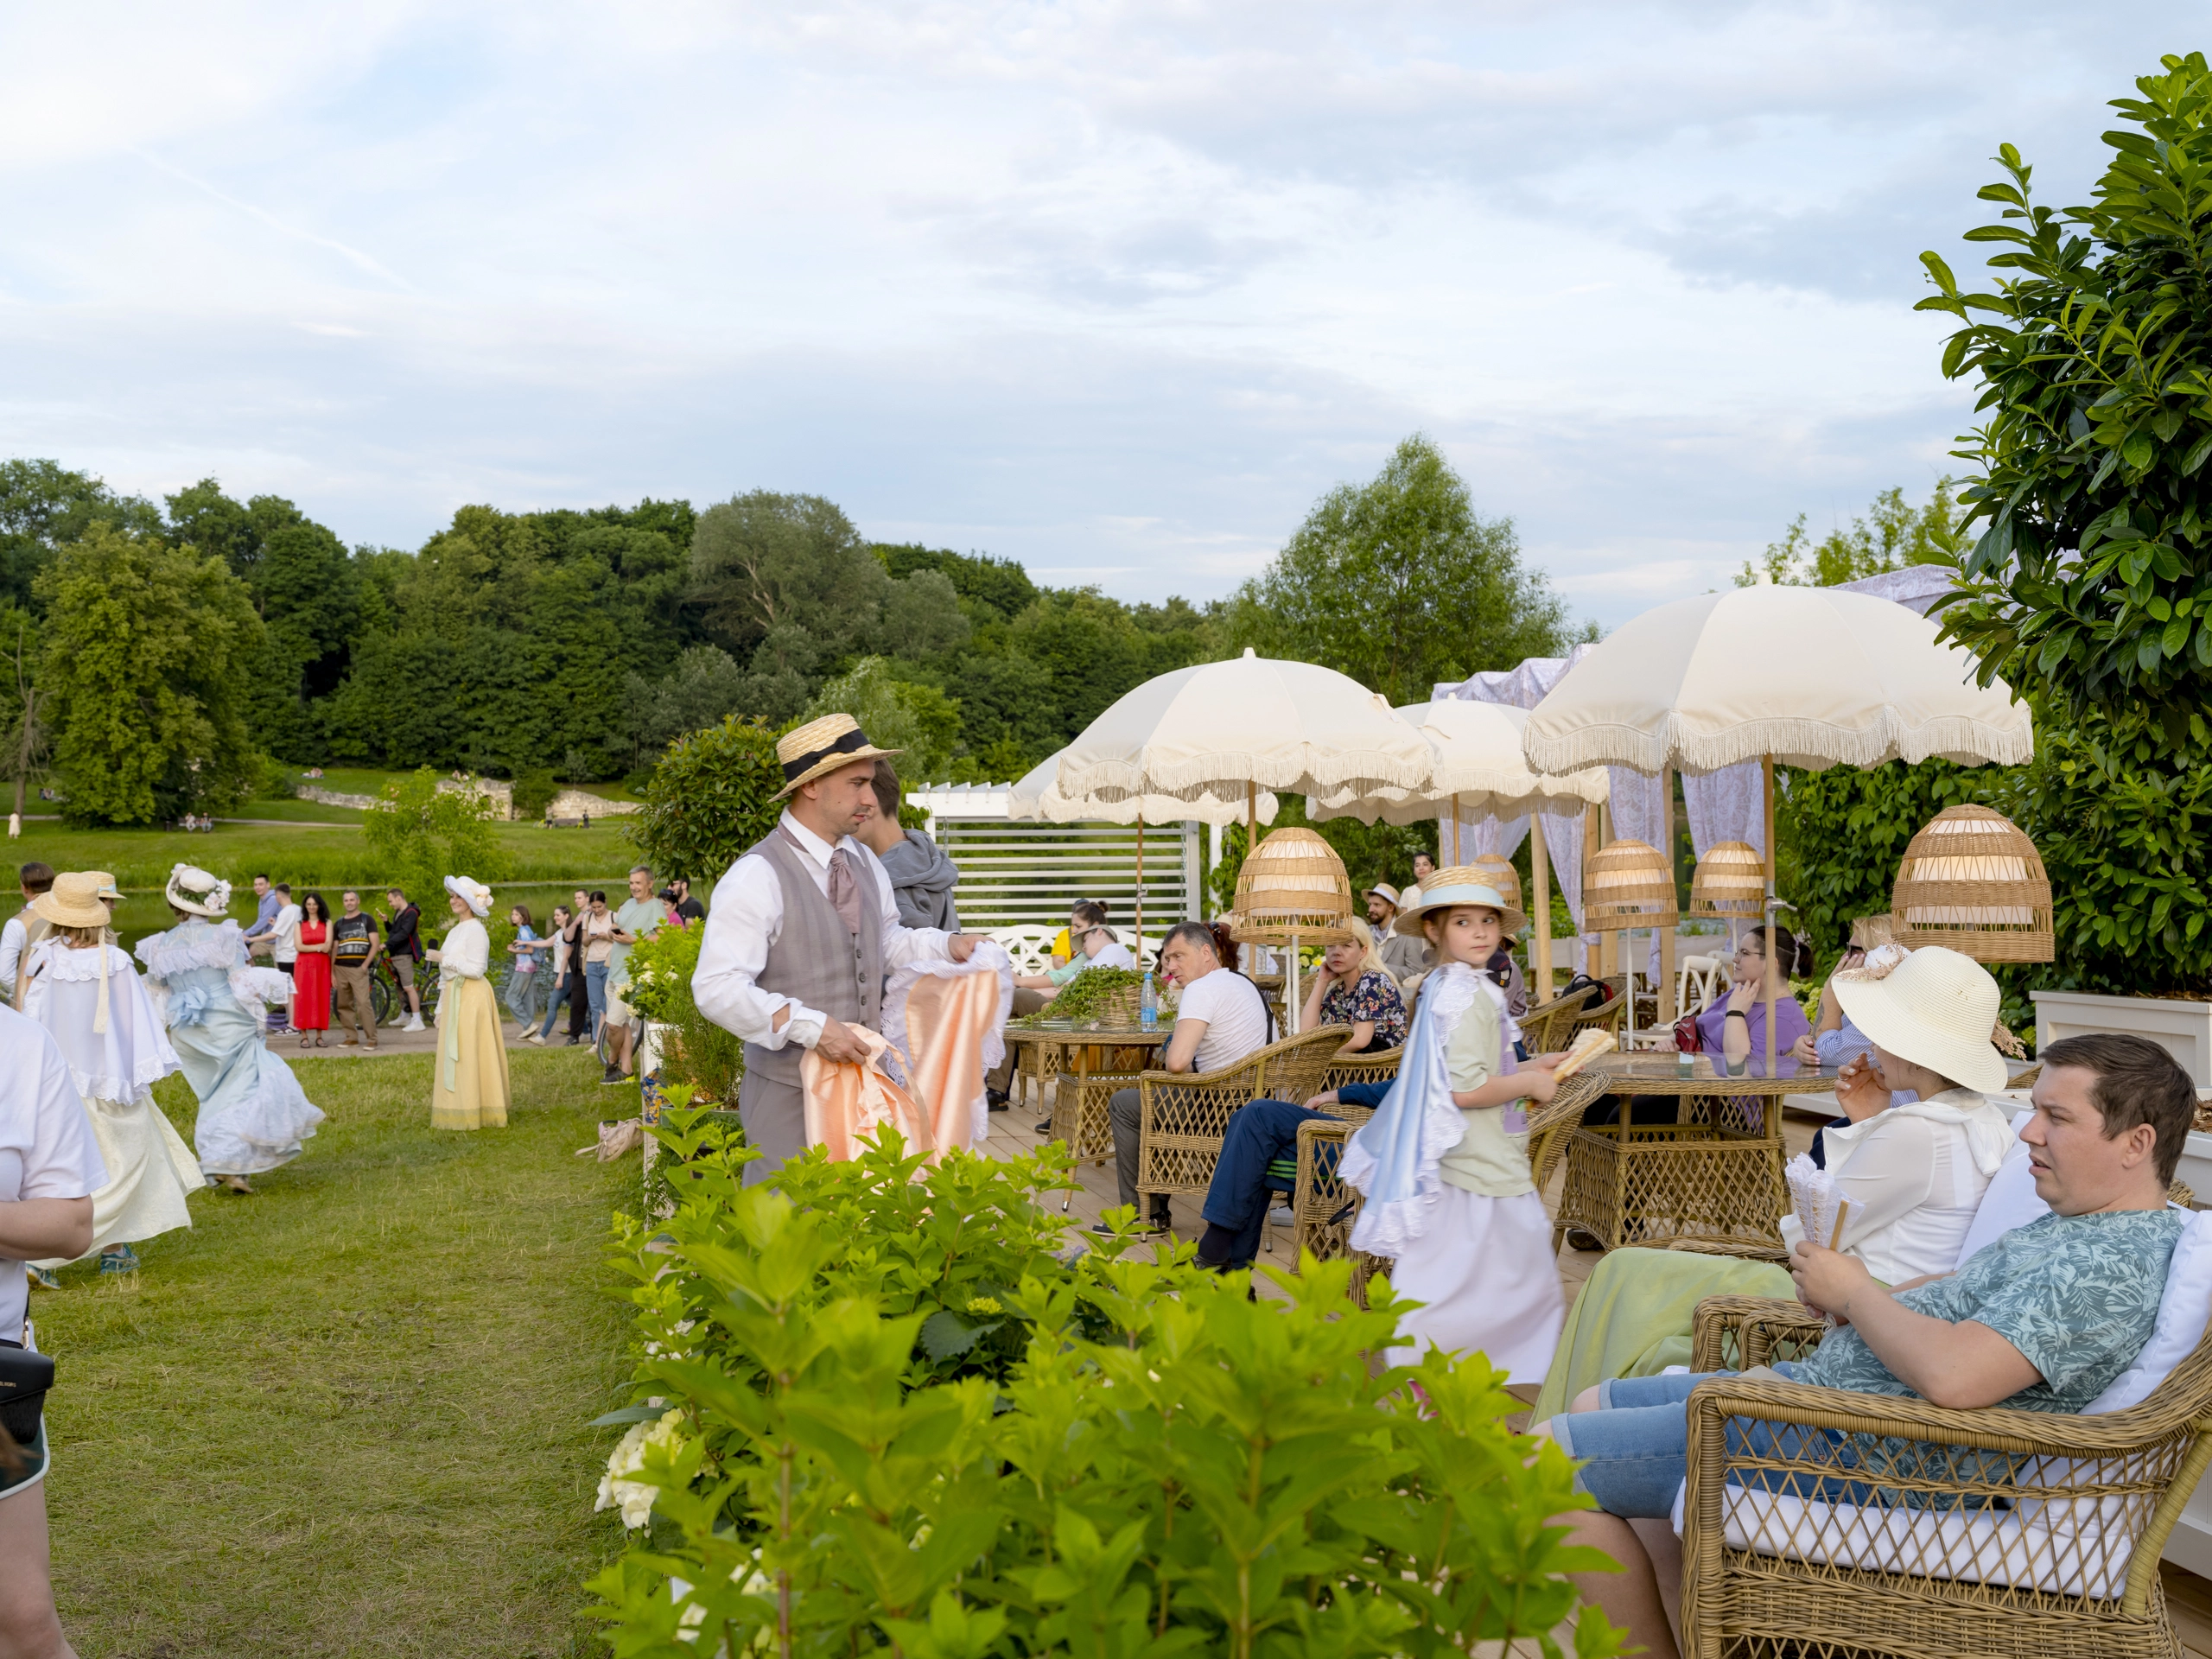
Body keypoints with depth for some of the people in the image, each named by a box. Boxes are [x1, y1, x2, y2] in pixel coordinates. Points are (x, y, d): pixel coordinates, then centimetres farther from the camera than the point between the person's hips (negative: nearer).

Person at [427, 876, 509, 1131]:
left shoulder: (476, 931, -10)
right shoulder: (454, 931, 17)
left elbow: (476, 968, -19)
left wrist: (444, 959, -15)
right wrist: (441, 1007, 18)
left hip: (470, 999, -9)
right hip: (453, 997, 9)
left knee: (467, 1056, -7)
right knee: (452, 1056, 10)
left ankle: (470, 1114, -4)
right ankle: (456, 1112, 15)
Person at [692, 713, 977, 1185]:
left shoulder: (863, 862, 9)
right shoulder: (757, 877, -16)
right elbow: (717, 988, -22)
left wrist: (946, 945, 5)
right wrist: (810, 1026, -29)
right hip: (790, 1090, -7)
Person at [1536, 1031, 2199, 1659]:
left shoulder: (2114, 1264, -23)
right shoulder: (2081, 1226, 11)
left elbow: (1949, 1375, -34)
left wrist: (1854, 1292, -15)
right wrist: (1865, 1295, -2)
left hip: (1864, 1449, -11)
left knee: (1547, 1462, -11)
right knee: (1595, 1404, 18)